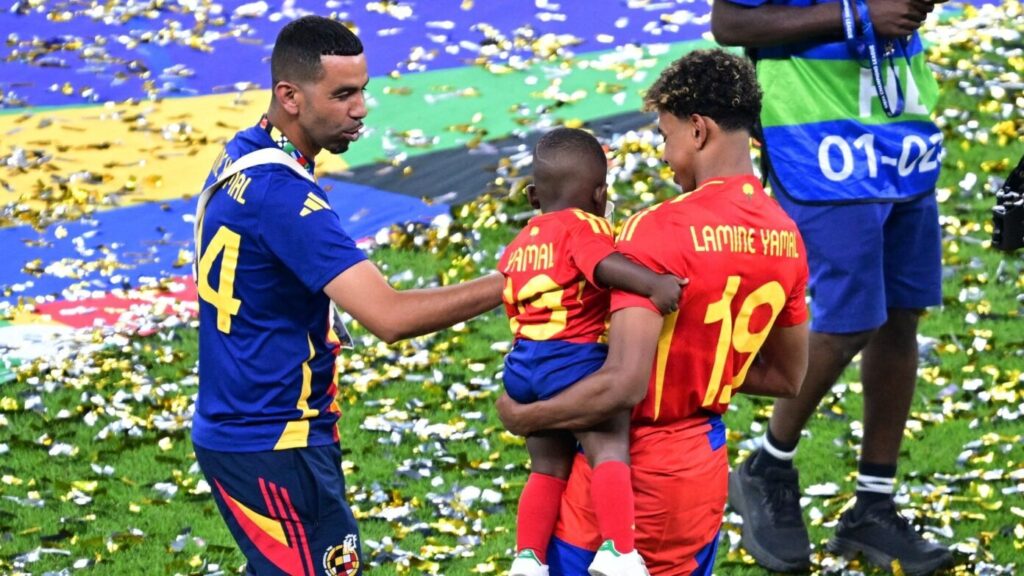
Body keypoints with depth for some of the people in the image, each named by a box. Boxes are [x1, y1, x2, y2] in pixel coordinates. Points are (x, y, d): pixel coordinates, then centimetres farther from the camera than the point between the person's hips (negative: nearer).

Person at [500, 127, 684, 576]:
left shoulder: (517, 247, 19)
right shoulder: (583, 227, -4)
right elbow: (604, 264, -24)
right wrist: (653, 283, -38)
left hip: (523, 362, 8)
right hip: (575, 359, -8)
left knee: (548, 468, 18)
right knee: (609, 452, -11)